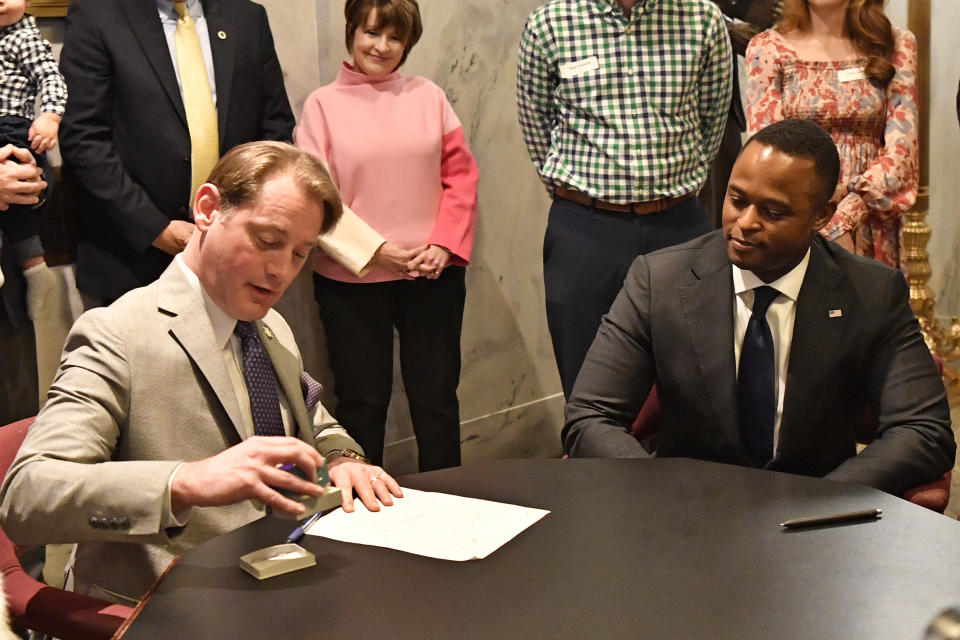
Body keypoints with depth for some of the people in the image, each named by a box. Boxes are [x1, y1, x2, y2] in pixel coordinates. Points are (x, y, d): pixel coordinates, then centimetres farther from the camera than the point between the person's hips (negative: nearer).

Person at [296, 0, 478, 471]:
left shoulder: (429, 97, 7)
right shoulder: (323, 104, 1)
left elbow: (461, 175, 7)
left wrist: (444, 244, -6)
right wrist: (374, 250, -12)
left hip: (432, 274, 2)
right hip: (351, 280, -2)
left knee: (437, 396, 9)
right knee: (362, 401, 6)